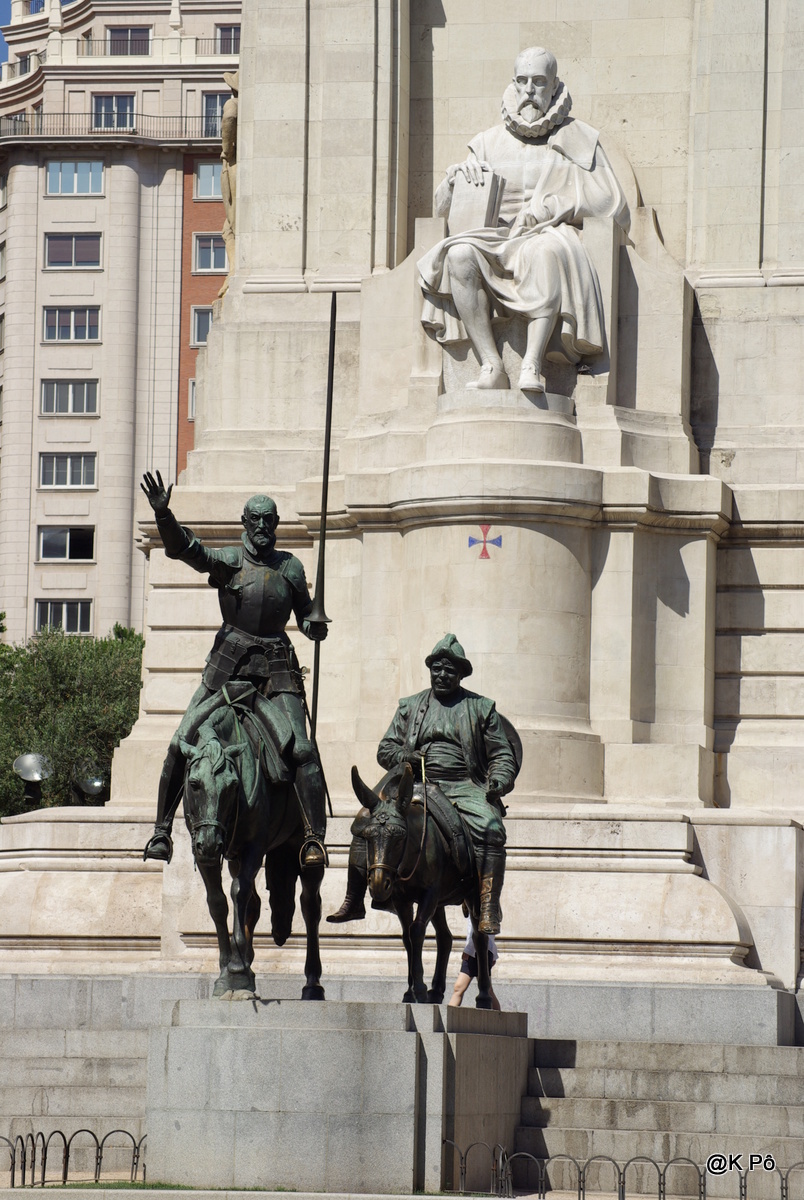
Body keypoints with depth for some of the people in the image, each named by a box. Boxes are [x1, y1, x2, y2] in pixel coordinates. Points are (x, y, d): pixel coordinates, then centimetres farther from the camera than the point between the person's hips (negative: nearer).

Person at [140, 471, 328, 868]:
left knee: (301, 749, -16)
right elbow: (183, 549, -15)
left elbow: (306, 618, 20)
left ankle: (314, 836, -13)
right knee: (181, 743, -4)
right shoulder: (228, 560, 2)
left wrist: (316, 626, -5)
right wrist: (163, 515, -33)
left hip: (275, 670, 0)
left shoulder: (290, 567, 9)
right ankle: (162, 831, 7)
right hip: (228, 665, 0)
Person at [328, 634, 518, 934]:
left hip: (464, 786, -3)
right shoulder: (410, 706, 17)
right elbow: (385, 749, 18)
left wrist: (498, 780, -11)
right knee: (366, 818, -16)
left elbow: (502, 755, 11)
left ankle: (489, 909, -36)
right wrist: (407, 757, -6)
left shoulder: (481, 708, 11)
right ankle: (354, 901, -10)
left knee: (489, 827, -33)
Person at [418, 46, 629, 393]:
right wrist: (459, 172, -3)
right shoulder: (491, 142, 20)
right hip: (499, 247, 3)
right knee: (459, 255, -33)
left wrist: (550, 207, -8)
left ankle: (532, 365, -48)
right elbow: (442, 208, 19)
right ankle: (491, 367, -37)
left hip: (555, 238, -3)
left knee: (546, 252, -41)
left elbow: (614, 209, 4)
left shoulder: (578, 140, 12)